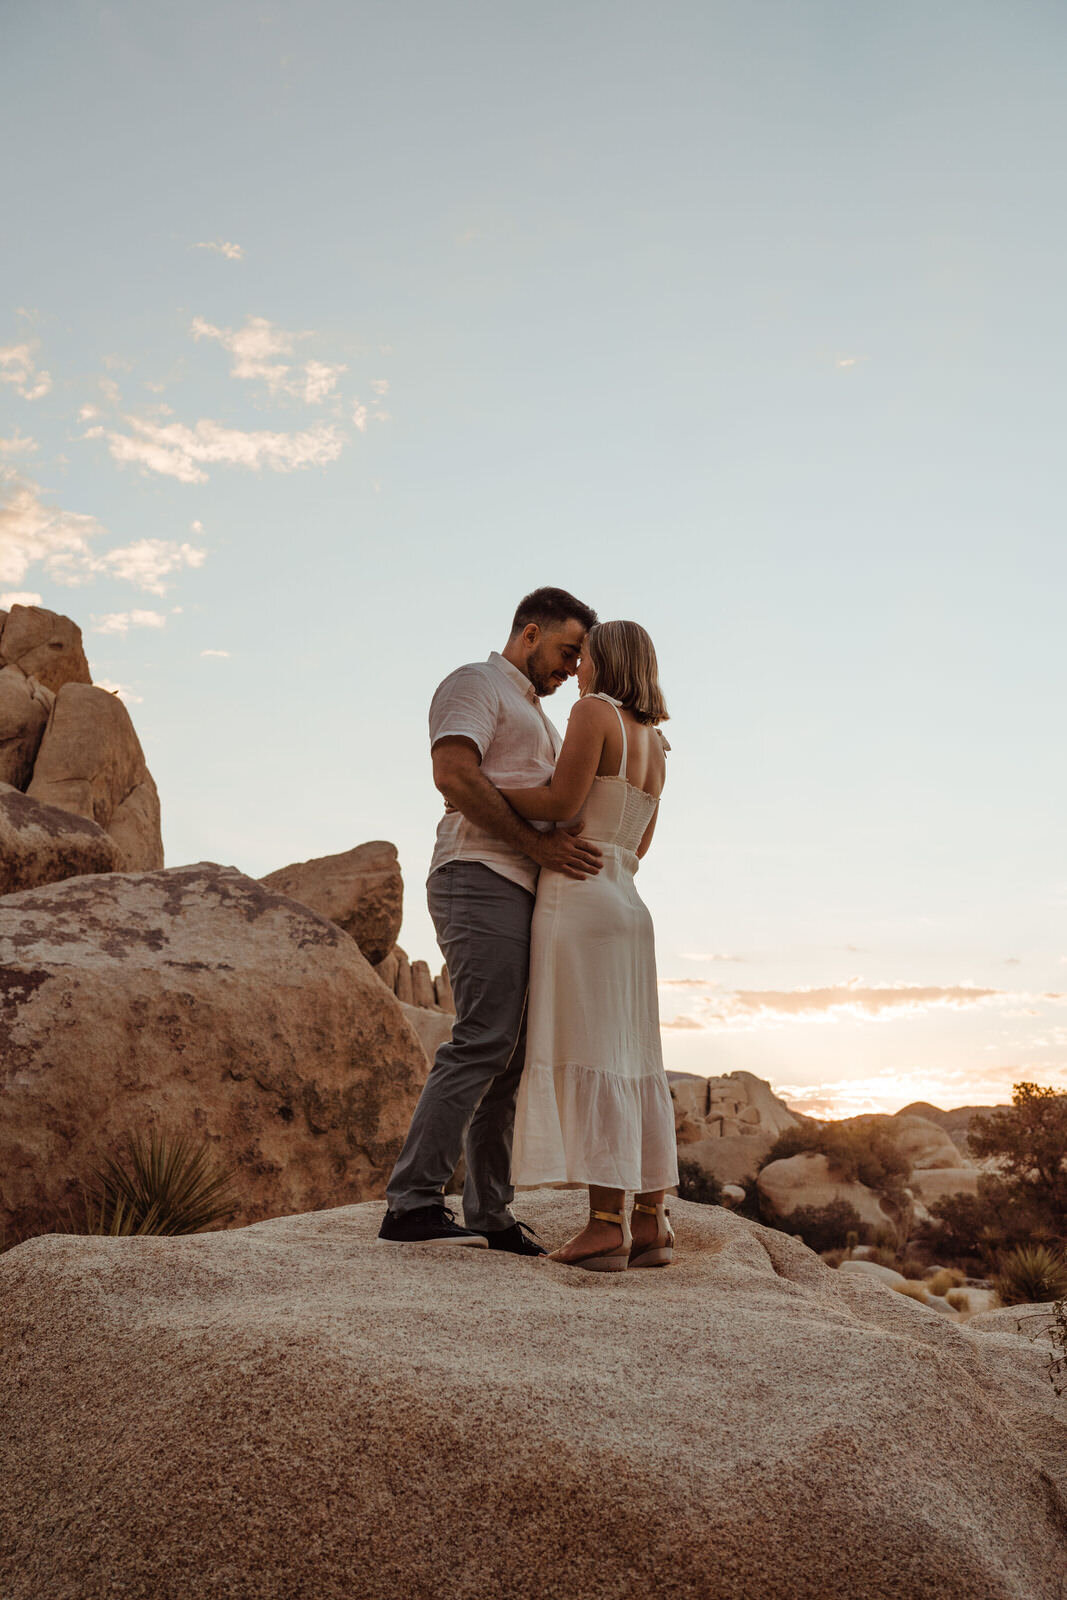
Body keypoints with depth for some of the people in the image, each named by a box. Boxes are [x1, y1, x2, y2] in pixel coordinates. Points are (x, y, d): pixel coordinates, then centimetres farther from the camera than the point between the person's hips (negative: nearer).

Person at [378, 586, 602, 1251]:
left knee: (511, 1053, 5)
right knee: (485, 1039, -17)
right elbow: (454, 774, -16)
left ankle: (491, 1214, 9)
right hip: (482, 878, -9)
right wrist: (539, 845, -18)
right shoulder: (477, 684, 1)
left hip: (525, 892, 9)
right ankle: (413, 1203, -15)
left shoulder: (536, 716, 31)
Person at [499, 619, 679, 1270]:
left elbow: (561, 802, -14)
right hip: (627, 905, 8)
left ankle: (607, 1223, -11)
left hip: (578, 897, -8)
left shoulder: (594, 710, -5)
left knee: (588, 1060, -10)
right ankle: (652, 1221, 8)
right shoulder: (656, 745, 18)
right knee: (631, 1065, 6)